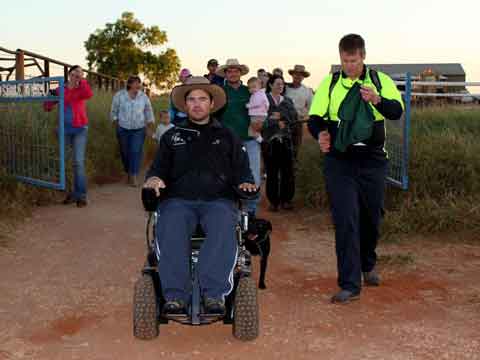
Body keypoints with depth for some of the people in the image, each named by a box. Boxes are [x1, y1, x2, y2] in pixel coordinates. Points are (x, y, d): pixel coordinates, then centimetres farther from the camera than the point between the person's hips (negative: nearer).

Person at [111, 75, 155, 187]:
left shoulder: (144, 97, -1)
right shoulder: (119, 95, -4)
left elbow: (149, 113, 8)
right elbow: (114, 112, 3)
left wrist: (150, 127, 6)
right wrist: (116, 125, -2)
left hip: (139, 130, 0)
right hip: (123, 129, 0)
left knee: (136, 152, -11)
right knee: (125, 152, 7)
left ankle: (134, 176, -8)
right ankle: (128, 173, 25)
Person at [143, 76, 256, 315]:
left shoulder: (227, 137, 24)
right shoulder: (172, 136, 26)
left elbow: (242, 170, 19)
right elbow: (159, 167, 22)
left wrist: (245, 182, -5)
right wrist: (154, 178, -3)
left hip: (218, 200, 0)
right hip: (178, 199, 1)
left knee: (223, 229, -36)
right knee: (170, 231, -34)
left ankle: (214, 293, -40)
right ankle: (175, 296, -39)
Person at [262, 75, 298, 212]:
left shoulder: (287, 101, 17)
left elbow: (293, 117, 2)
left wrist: (280, 116, -10)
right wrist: (276, 122, -12)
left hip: (286, 140, 3)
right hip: (270, 140, -3)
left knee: (287, 171, 1)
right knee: (272, 172, -2)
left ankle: (286, 200, 9)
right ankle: (273, 201, 6)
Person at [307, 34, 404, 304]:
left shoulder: (381, 81, 5)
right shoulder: (329, 84, 5)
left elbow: (397, 111, -7)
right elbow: (315, 117, 2)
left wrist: (378, 100, -27)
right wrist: (321, 132, -20)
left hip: (373, 160, 2)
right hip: (339, 162, -1)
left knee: (372, 216, 14)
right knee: (345, 220, -8)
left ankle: (368, 266, 39)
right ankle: (350, 284, -3)